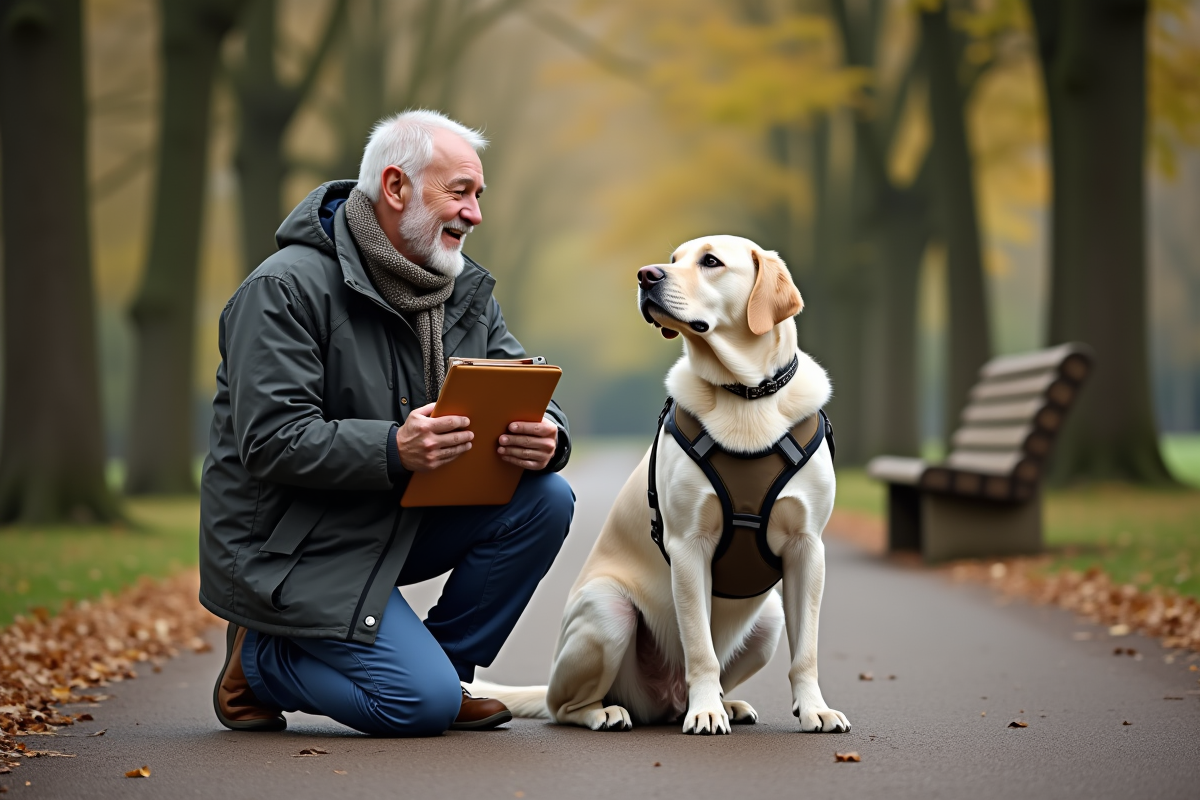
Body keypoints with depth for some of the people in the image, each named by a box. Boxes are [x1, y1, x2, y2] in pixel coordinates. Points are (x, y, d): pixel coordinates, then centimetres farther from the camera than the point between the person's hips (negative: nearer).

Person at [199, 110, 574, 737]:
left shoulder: (466, 291, 7)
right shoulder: (285, 289, -16)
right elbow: (269, 443, -24)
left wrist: (544, 435, -24)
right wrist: (392, 450, -38)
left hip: (404, 520, 8)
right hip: (290, 546, -7)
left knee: (544, 498, -14)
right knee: (421, 706, -20)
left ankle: (441, 663, 3)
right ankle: (259, 660, 6)